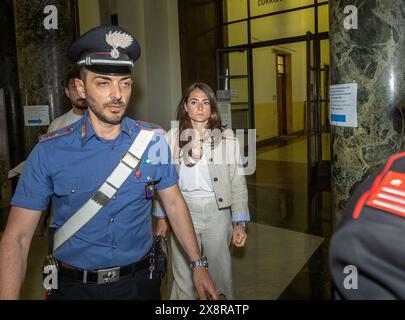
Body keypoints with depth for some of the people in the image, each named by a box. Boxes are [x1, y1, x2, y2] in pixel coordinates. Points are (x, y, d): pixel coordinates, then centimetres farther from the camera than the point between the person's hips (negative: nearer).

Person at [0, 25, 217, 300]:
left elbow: (174, 204, 0)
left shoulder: (154, 140, -9)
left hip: (140, 281, 1)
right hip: (74, 287, -1)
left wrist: (197, 265, -1)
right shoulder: (49, 152, -13)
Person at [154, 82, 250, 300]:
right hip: (182, 211, 1)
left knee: (220, 271, 15)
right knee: (184, 275, 14)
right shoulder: (173, 138, -2)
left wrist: (239, 223, -5)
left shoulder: (226, 138, -5)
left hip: (217, 211, 0)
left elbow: (238, 182, -3)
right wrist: (162, 217, 7)